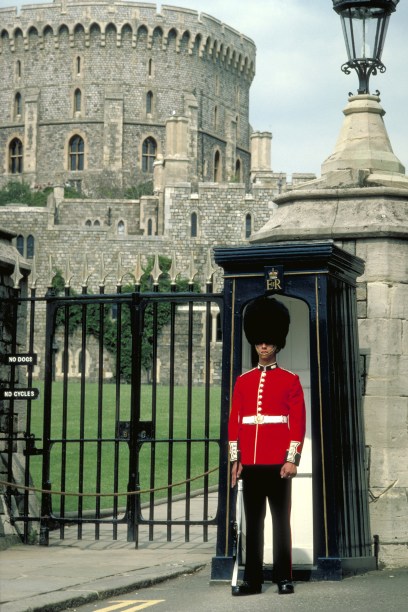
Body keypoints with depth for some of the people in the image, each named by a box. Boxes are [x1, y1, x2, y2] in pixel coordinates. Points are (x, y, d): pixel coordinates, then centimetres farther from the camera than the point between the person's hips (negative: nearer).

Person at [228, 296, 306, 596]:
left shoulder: (291, 380, 2)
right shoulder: (243, 381, 10)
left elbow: (298, 422, -2)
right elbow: (234, 422, 10)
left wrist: (292, 459, -9)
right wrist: (235, 459, 4)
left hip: (278, 463, -3)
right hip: (250, 463, 3)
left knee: (281, 520, 2)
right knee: (253, 522, 6)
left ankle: (284, 578, 9)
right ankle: (252, 579, 9)